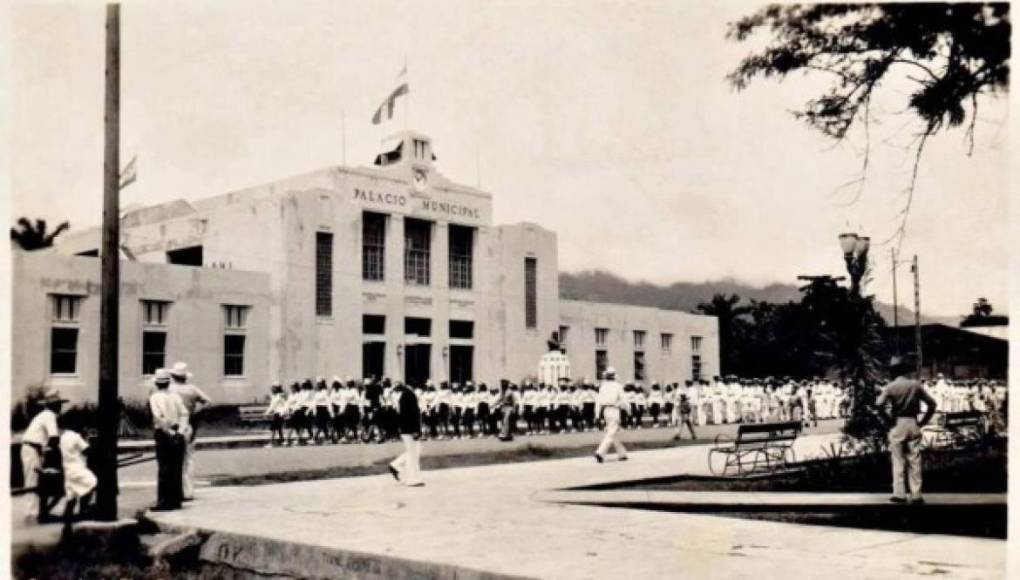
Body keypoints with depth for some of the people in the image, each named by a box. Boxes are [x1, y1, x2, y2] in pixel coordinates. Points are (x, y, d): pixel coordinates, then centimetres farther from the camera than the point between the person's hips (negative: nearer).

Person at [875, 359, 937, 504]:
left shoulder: (890, 387, -5)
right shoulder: (916, 385, 5)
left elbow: (879, 404, -19)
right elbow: (932, 403, 6)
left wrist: (889, 420, -7)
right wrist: (923, 422, 8)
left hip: (898, 425, -2)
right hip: (913, 424, 2)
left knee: (898, 461, 2)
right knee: (914, 461, 5)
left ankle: (899, 494, 0)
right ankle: (916, 495, 5)